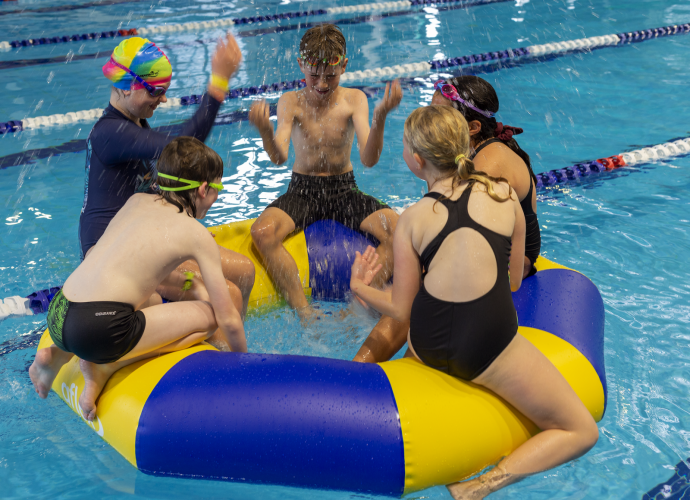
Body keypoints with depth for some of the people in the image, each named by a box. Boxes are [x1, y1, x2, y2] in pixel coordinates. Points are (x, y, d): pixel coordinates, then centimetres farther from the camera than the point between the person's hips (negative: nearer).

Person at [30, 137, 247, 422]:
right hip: (99, 330, -8)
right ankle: (107, 367, -2)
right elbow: (229, 319, 2)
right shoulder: (197, 235, 1)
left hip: (57, 316, 8)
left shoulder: (137, 201, 18)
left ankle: (59, 355, 19)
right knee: (210, 315, 5)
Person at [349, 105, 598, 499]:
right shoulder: (504, 194, 1)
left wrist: (360, 288, 24)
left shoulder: (412, 220, 0)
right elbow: (515, 280, 11)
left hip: (428, 347, 3)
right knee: (582, 431, 11)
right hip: (490, 349, -3)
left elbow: (401, 310, 4)